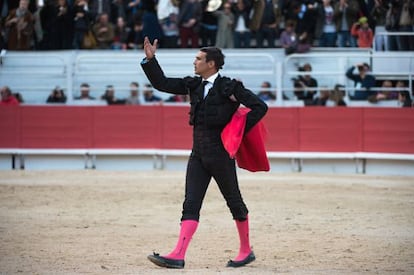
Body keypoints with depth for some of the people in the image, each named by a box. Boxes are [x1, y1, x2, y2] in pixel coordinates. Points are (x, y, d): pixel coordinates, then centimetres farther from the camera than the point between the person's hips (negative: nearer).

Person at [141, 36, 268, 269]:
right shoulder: (194, 85, 9)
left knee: (234, 201, 8)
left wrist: (240, 131, -11)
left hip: (221, 153, -6)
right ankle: (178, 256, -10)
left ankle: (246, 251, 23)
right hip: (198, 154, 6)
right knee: (191, 205, -2)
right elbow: (162, 83, 12)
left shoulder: (230, 87, -10)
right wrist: (150, 59, 2)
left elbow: (260, 107, -12)